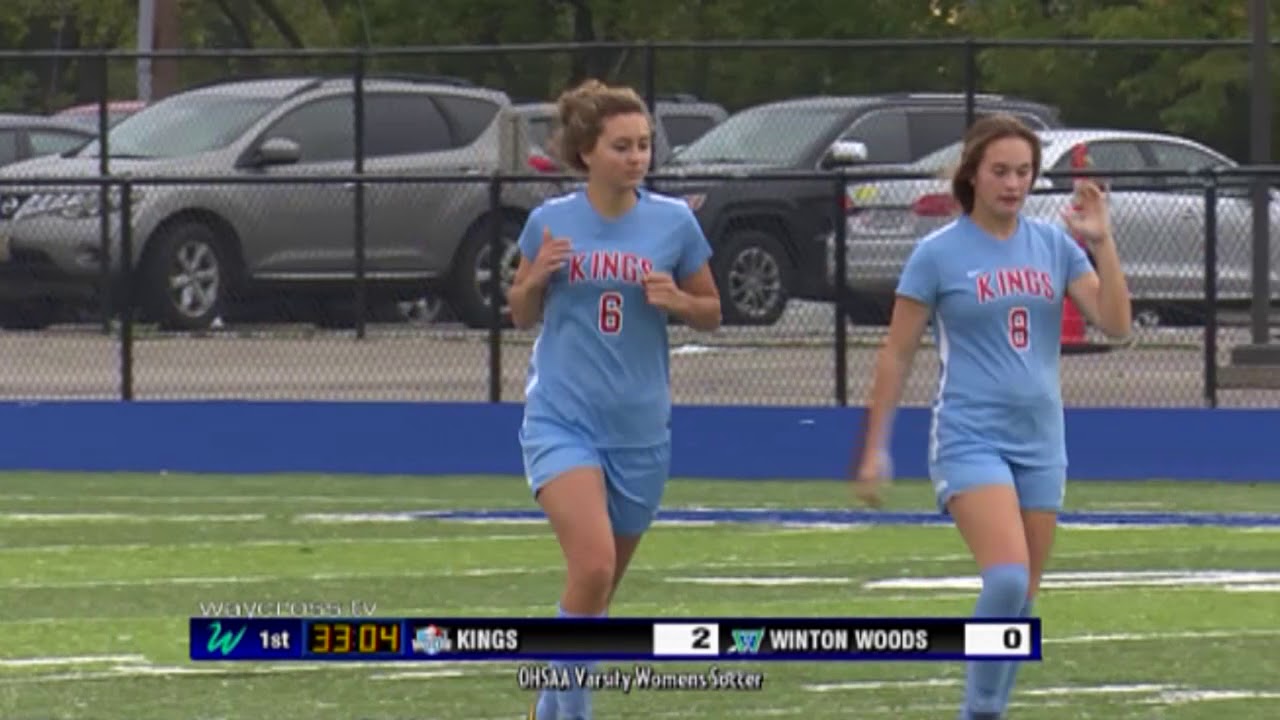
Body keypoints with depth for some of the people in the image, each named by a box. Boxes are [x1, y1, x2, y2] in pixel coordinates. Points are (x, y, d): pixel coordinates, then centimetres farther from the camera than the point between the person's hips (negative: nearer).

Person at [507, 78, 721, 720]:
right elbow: (521, 313, 11)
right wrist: (536, 277, -11)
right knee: (592, 564, -23)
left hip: (640, 427, 2)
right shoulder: (550, 222, -1)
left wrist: (676, 300, -13)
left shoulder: (673, 222, -1)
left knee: (601, 586, 13)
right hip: (561, 419, -2)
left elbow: (711, 312, 9)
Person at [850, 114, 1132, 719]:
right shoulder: (938, 253, -4)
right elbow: (897, 354, 1)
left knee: (1022, 599, 8)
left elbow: (1115, 323, -1)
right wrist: (875, 448, -1)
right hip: (970, 438, -5)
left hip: (1040, 442, 5)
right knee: (1008, 579, -23)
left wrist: (1101, 242, -13)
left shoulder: (1053, 244, 6)